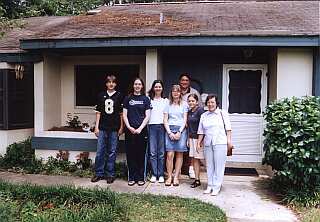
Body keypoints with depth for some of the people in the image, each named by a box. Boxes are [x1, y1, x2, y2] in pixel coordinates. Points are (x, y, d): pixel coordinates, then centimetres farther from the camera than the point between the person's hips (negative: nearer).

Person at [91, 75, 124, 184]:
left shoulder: (119, 96, 2)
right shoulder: (101, 95, 7)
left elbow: (121, 114, 3)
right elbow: (98, 112, 8)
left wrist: (121, 127, -1)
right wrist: (96, 127, 3)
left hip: (114, 128, -1)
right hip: (102, 128, 2)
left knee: (112, 152, 6)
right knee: (100, 151, 4)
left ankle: (110, 174, 16)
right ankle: (99, 173, 17)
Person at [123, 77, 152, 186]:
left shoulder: (145, 99, 7)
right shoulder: (128, 98, 10)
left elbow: (147, 116, 2)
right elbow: (124, 115, 6)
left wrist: (140, 128, -10)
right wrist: (129, 127, -8)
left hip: (142, 130, -1)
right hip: (130, 130, 1)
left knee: (141, 154, 3)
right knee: (131, 154, 3)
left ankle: (141, 178, 12)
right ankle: (132, 178, 12)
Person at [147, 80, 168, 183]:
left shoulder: (166, 101, 14)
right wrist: (145, 127, -3)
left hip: (162, 127, 1)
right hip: (152, 127, 0)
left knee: (161, 152, 1)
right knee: (152, 152, -2)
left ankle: (161, 175, 8)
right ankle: (154, 174, 7)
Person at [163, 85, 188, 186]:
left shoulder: (184, 104, 9)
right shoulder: (168, 104, 12)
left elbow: (185, 120, 4)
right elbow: (165, 120, 8)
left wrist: (179, 132, -8)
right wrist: (170, 132, -5)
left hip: (181, 130, 0)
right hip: (170, 129, 1)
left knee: (179, 154, 0)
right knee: (170, 154, -7)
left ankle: (176, 177, 6)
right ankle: (169, 177, 1)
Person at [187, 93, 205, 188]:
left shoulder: (200, 110, -9)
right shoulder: (189, 112, 14)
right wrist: (188, 139, 17)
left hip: (199, 138, -7)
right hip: (192, 138, 7)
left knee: (197, 158, -4)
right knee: (194, 159, 8)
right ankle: (197, 179, 15)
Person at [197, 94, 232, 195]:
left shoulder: (223, 113, 5)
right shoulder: (204, 116, 15)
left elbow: (228, 128, 2)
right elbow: (201, 131, 17)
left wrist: (229, 140, -5)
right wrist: (199, 142, 13)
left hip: (220, 143, -4)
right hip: (208, 144, 4)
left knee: (219, 165, -2)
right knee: (209, 165, 6)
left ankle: (216, 187, 4)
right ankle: (210, 186, 15)